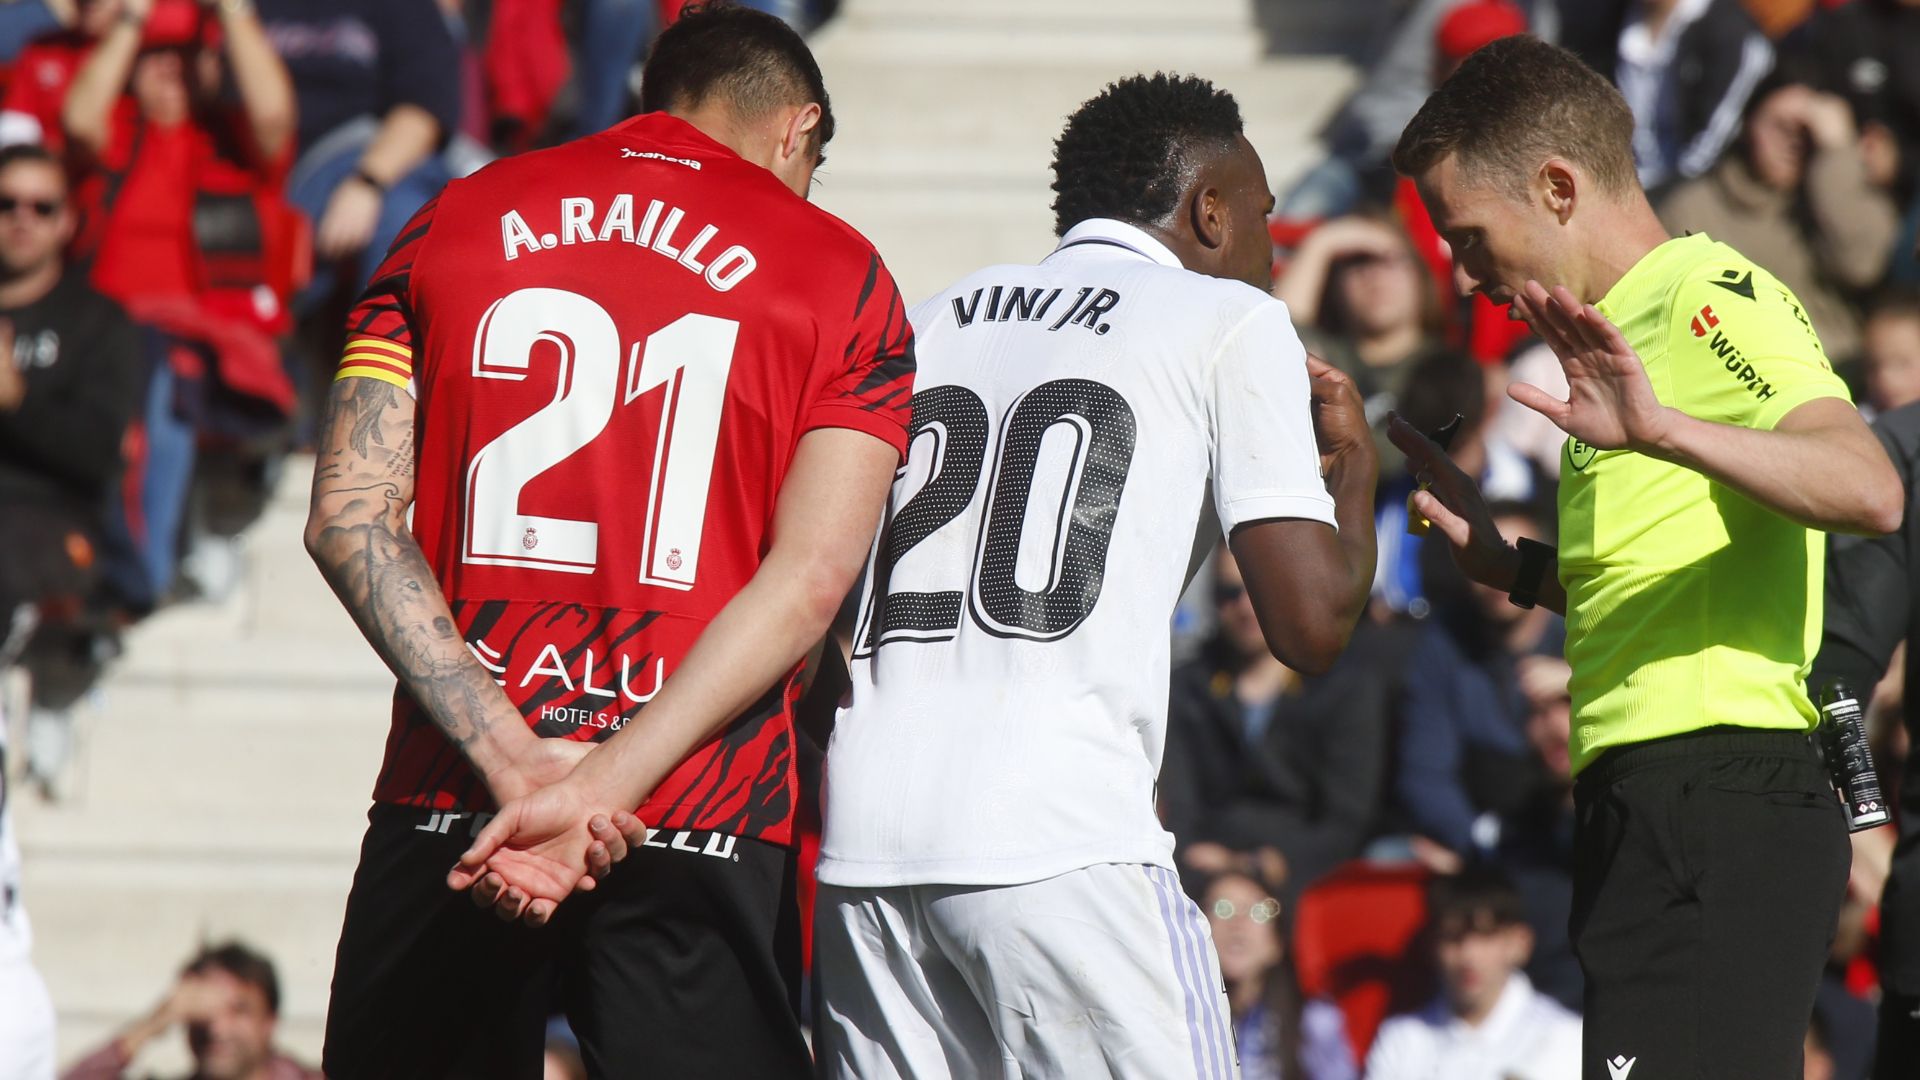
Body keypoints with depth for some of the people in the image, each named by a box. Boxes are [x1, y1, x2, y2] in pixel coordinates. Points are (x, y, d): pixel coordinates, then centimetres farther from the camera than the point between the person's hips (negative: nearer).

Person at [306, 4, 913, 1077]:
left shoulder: (452, 222, 11)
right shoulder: (843, 276, 4)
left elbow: (348, 519, 0)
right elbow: (811, 579, -8)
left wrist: (513, 757, -9)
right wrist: (602, 787, -14)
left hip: (443, 806, 2)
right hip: (703, 830, -2)